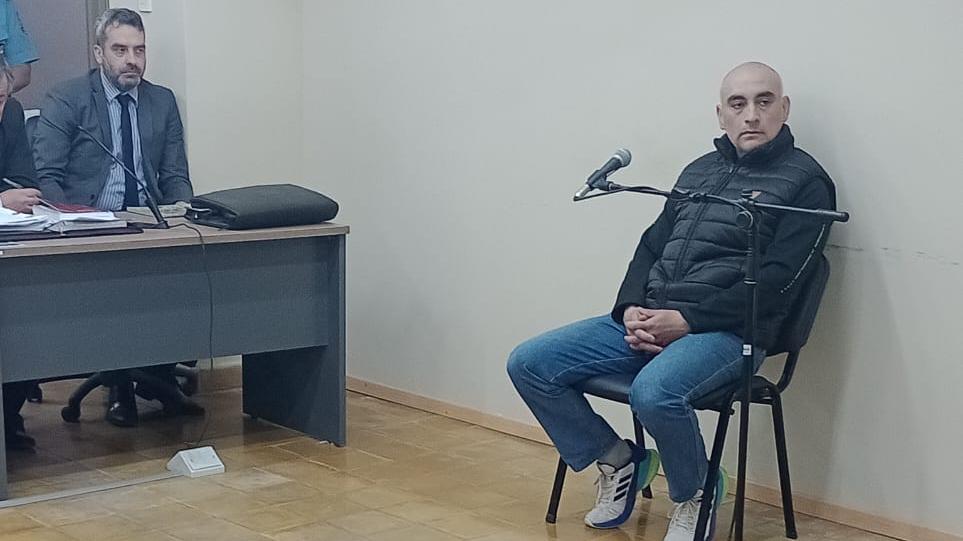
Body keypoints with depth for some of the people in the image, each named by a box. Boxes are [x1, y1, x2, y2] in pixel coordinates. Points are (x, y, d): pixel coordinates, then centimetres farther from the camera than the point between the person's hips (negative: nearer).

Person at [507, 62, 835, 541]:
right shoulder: (699, 171, 20)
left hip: (728, 330, -7)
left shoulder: (804, 181, -1)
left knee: (653, 391, -38)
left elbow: (776, 280, -11)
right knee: (528, 364, -6)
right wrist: (631, 310, -2)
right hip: (648, 320, 7)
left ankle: (694, 496, -6)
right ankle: (618, 461, 13)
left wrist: (686, 320, -17)